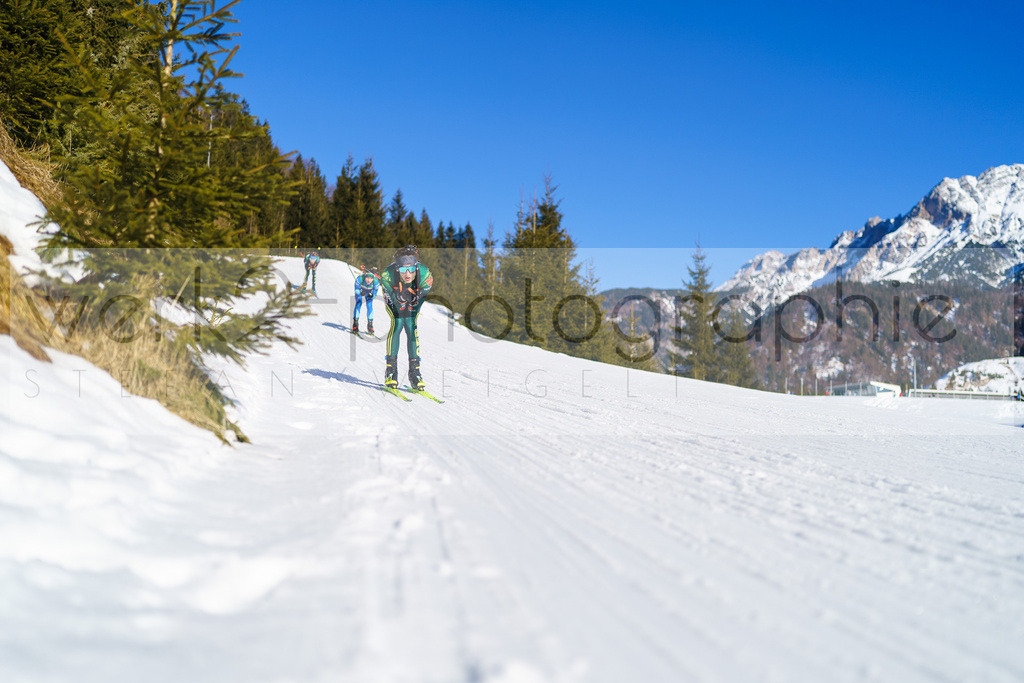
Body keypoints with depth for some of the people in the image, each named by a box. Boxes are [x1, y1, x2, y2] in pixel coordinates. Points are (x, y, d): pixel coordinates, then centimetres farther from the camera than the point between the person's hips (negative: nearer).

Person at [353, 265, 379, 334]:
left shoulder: (375, 281, -35)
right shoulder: (360, 278, -39)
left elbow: (375, 293, -24)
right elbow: (356, 289, -28)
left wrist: (371, 295, -46)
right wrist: (360, 293, -48)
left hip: (369, 292, 1)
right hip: (360, 291, -1)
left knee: (370, 306, -10)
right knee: (358, 304, -16)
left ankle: (370, 324, 3)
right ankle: (355, 323, -9)